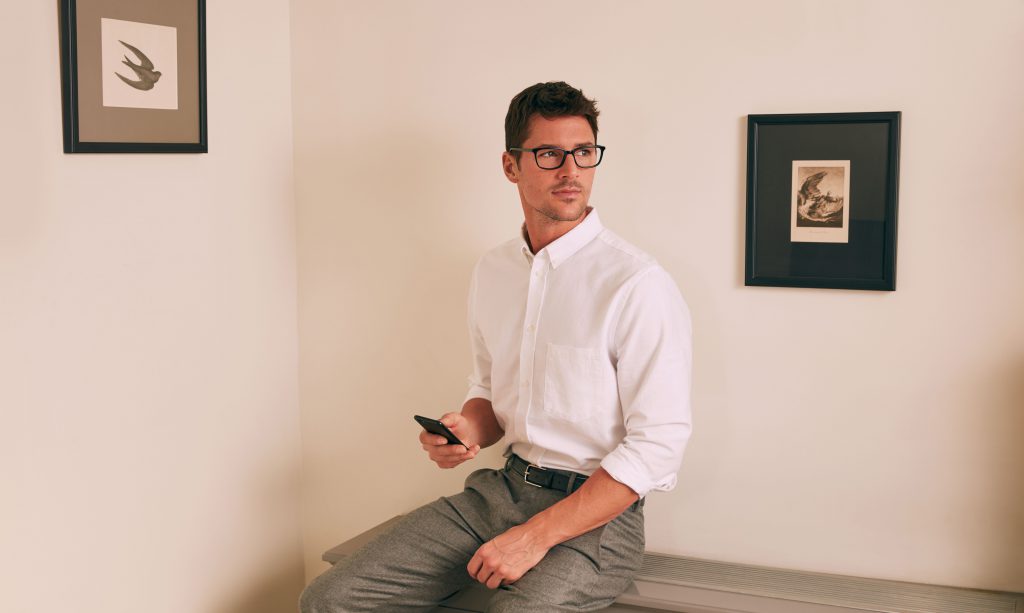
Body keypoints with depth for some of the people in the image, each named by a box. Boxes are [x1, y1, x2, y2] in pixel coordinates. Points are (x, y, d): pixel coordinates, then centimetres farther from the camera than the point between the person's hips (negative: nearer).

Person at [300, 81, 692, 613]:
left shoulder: (638, 285, -13)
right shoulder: (491, 272, 9)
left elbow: (656, 446, -15)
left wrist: (536, 536, -17)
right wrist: (466, 431, -2)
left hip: (594, 512, -5)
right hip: (500, 489, 5)